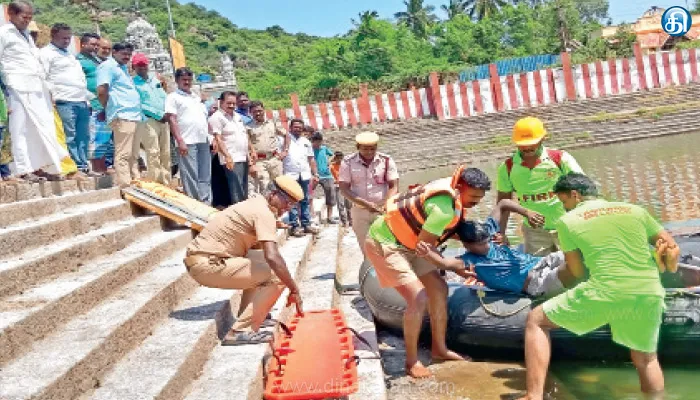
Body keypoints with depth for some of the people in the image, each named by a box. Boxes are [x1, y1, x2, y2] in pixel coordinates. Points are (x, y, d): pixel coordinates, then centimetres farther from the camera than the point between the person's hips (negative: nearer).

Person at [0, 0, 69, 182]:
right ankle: (24, 170, -3)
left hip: (37, 87, 7)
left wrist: (46, 86, 19)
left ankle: (37, 167, 9)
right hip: (18, 88, -7)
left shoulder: (26, 34, 23)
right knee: (20, 130, -5)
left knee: (40, 129, 4)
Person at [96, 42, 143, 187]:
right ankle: (125, 188, -14)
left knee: (133, 155, 11)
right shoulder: (108, 66, -3)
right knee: (123, 154, -12)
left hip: (134, 115, 10)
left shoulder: (123, 68, 25)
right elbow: (102, 92, -13)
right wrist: (111, 108, 1)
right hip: (122, 115, -10)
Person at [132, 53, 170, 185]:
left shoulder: (155, 80, 19)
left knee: (165, 154, 7)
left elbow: (164, 97, 19)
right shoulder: (133, 83, 1)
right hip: (147, 121, -6)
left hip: (163, 121, 6)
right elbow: (138, 104, -9)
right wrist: (159, 114, -13)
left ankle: (166, 183, 12)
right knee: (153, 154, -11)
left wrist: (167, 113, 0)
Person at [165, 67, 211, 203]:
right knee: (191, 177, -6)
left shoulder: (197, 97, 22)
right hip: (187, 142, -6)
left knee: (205, 177, 6)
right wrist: (180, 141, -16)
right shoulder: (173, 97, 3)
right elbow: (172, 120, -7)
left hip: (204, 141, 6)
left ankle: (206, 204, 10)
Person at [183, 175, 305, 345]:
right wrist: (294, 289, -19)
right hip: (206, 264, -10)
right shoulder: (264, 213, -14)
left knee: (262, 263, 22)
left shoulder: (255, 204, 16)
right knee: (276, 277, -13)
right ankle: (242, 331, -12)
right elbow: (272, 256, -26)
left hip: (203, 257, 10)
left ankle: (247, 315, 22)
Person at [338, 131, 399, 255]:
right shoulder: (348, 163, -5)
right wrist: (366, 204, -20)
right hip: (360, 211, 1)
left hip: (382, 211, -1)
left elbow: (393, 186, -3)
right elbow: (344, 189, -9)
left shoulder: (386, 160, -3)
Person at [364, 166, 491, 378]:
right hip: (384, 243, -10)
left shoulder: (450, 190, -1)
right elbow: (424, 245, -24)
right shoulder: (445, 207, -29)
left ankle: (439, 348, 22)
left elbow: (448, 229, 8)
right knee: (418, 298, -17)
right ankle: (412, 361, 0)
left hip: (406, 242, 10)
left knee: (438, 288, 9)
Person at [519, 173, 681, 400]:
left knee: (536, 321, 14)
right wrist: (668, 270, 41)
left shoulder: (567, 221, 8)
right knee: (646, 359, 31)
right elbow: (673, 249, 22)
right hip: (649, 296, 4)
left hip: (604, 294, -4)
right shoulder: (634, 210, 17)